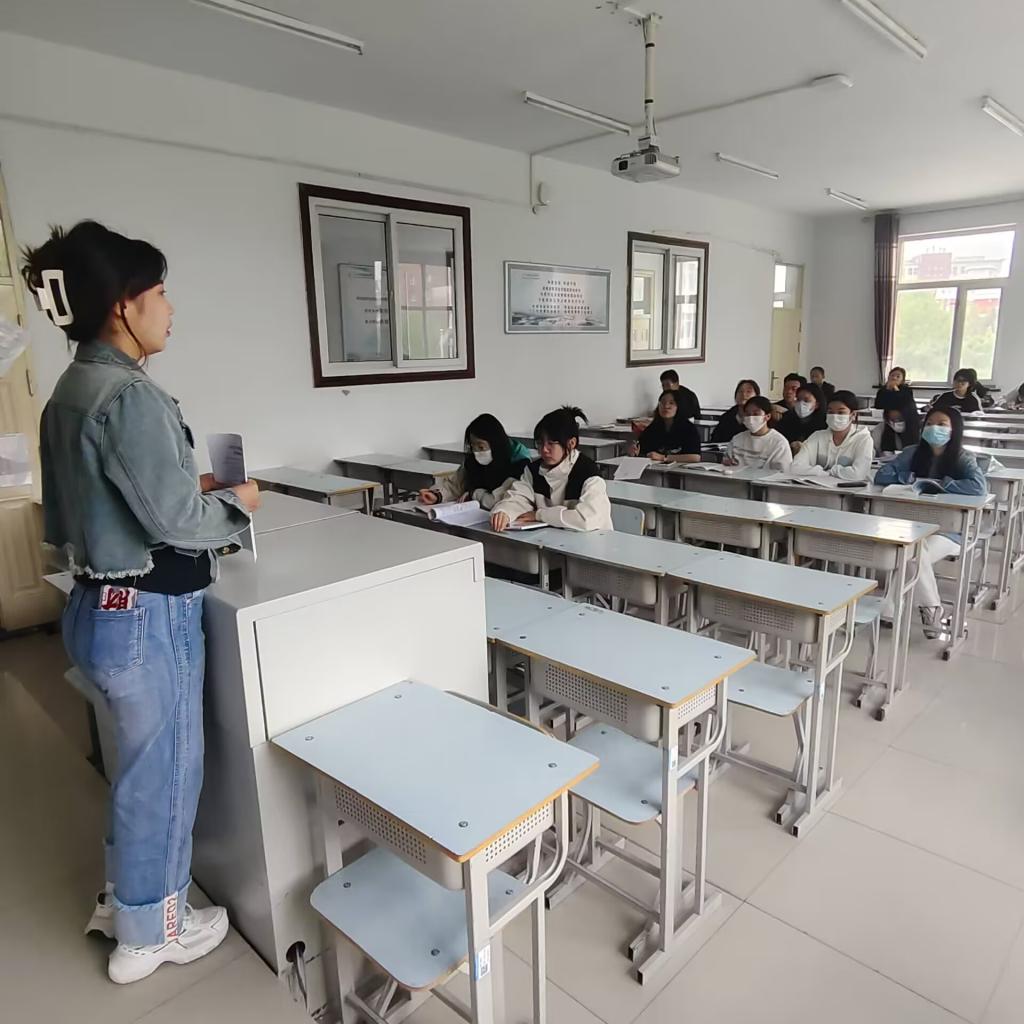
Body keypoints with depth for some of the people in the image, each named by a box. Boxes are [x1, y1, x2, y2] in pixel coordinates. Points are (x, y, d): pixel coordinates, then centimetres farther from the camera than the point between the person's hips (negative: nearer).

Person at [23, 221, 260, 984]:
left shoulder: (70, 391, 9)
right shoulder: (129, 396, -21)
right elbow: (174, 521, -22)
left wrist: (190, 488, 12)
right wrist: (235, 505, -4)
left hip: (101, 605, 9)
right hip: (147, 616, -9)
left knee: (144, 762, 26)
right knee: (165, 769, 11)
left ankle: (126, 895, 46)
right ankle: (147, 932, 32)